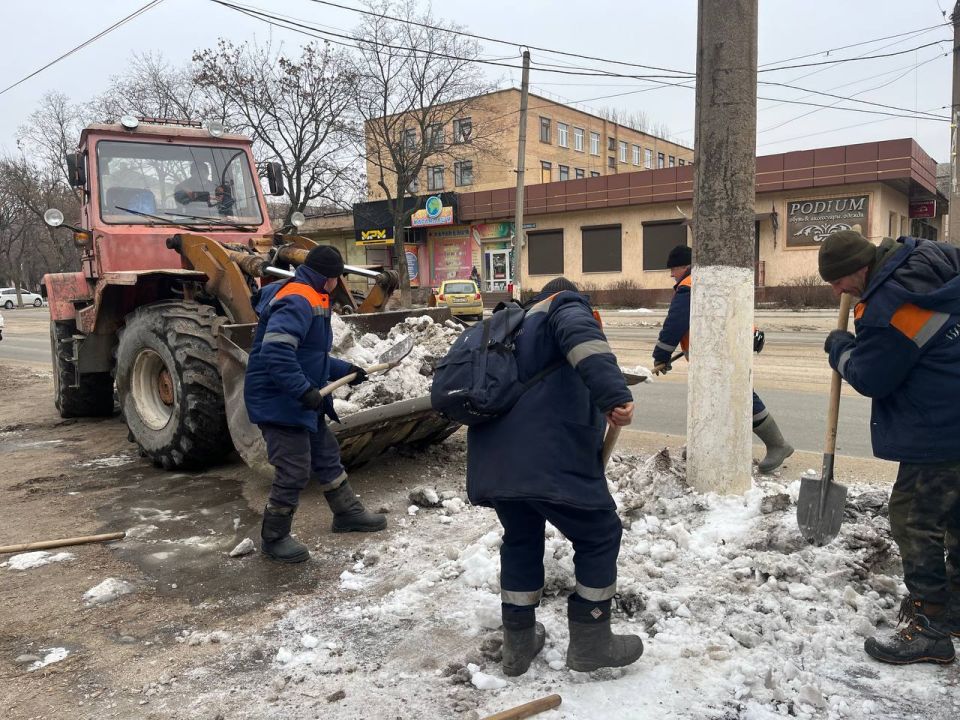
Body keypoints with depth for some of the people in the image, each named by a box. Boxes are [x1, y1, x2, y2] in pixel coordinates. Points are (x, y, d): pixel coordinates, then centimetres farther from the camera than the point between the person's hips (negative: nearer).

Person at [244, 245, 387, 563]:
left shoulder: (309, 300, 14)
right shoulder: (297, 301, -20)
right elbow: (276, 351, -33)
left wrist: (345, 369, 17)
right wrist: (304, 390, -33)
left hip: (299, 402, 11)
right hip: (278, 401, -11)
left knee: (327, 456, 20)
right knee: (294, 471, -5)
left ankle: (347, 513, 36)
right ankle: (274, 538, 13)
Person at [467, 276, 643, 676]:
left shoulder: (514, 328, 31)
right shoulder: (565, 306, 8)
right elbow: (582, 337, -18)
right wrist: (613, 393, -31)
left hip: (495, 461, 8)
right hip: (550, 461, -8)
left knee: (521, 541, 26)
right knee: (600, 536, 12)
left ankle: (519, 643, 35)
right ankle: (589, 642, 22)